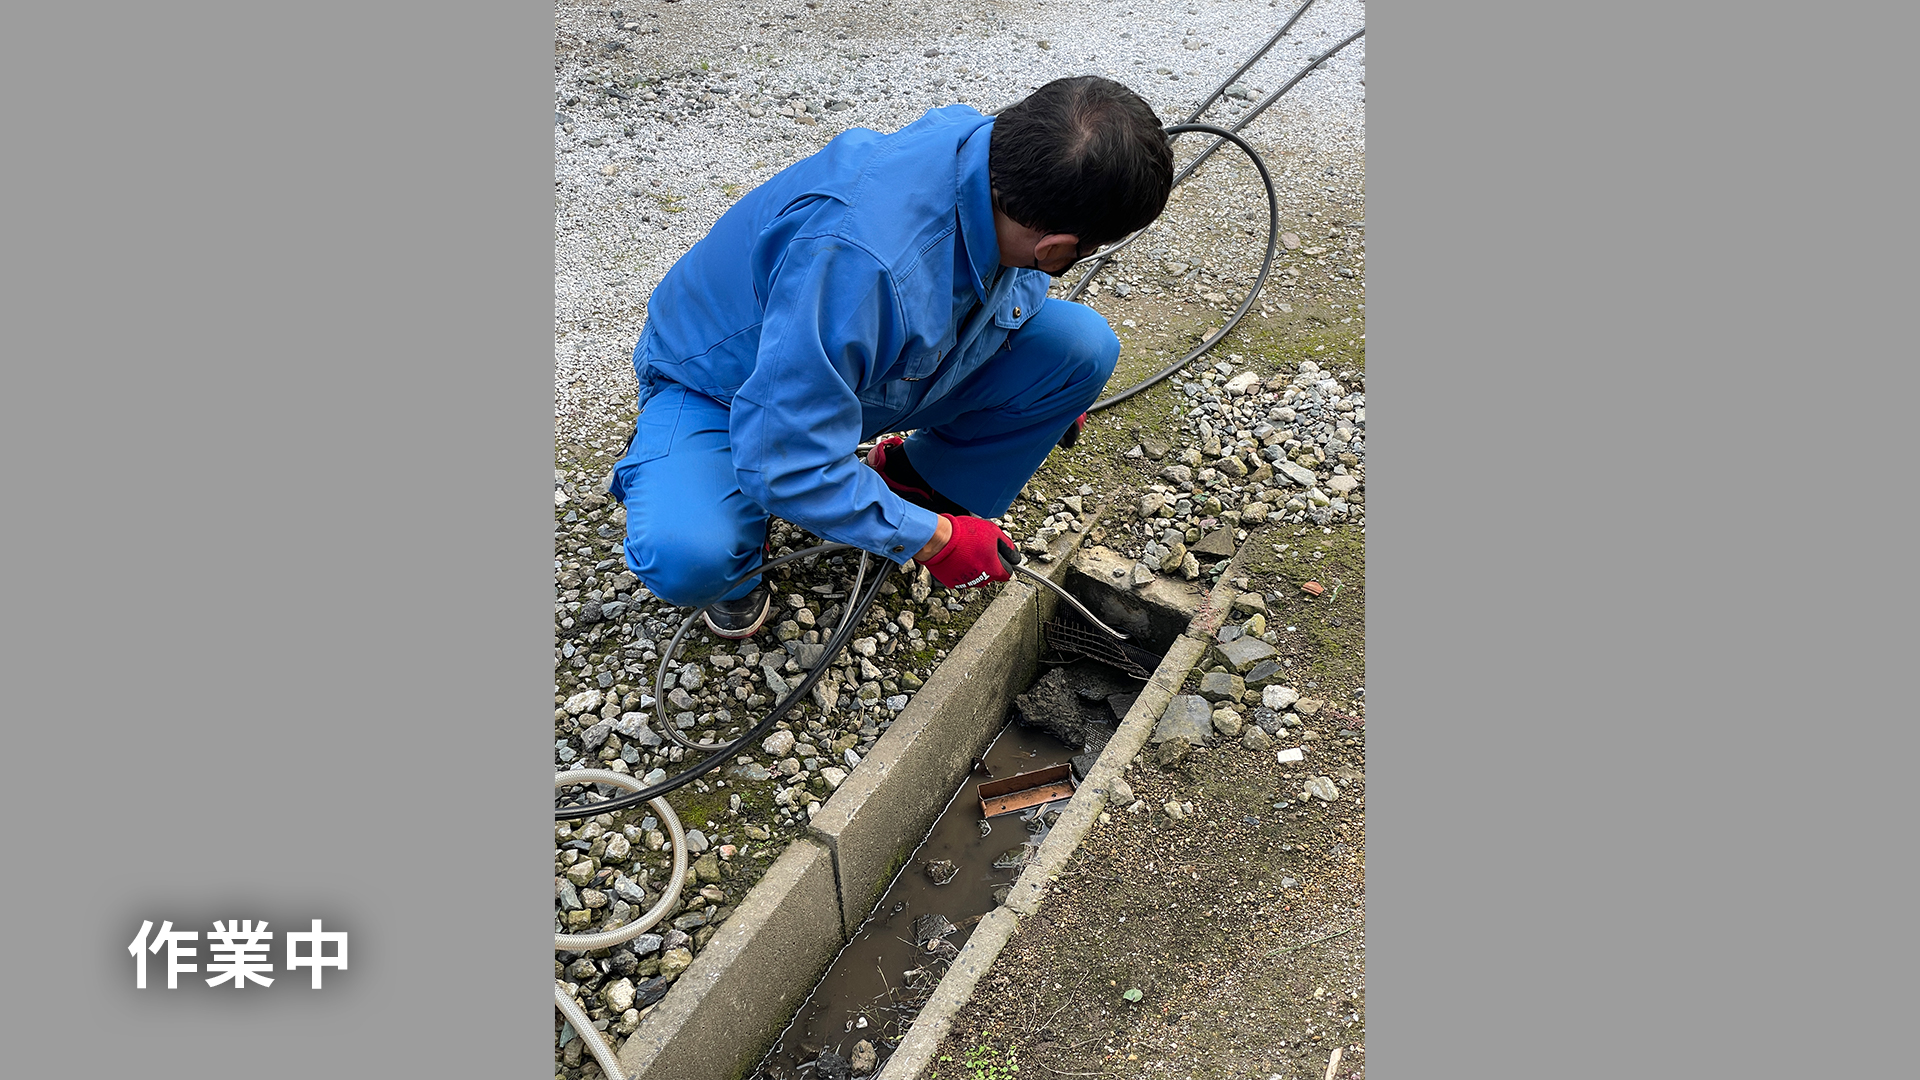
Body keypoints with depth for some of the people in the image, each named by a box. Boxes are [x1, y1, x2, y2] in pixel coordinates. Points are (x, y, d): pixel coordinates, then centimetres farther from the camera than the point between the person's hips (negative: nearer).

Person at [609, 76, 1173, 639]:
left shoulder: (986, 140, -18)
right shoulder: (859, 259, -44)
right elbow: (788, 460, -37)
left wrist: (1052, 384, 22)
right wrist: (932, 540, -28)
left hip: (881, 369, 7)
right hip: (724, 387, -6)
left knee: (1084, 343, -12)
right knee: (687, 557, -37)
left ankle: (917, 484, 8)